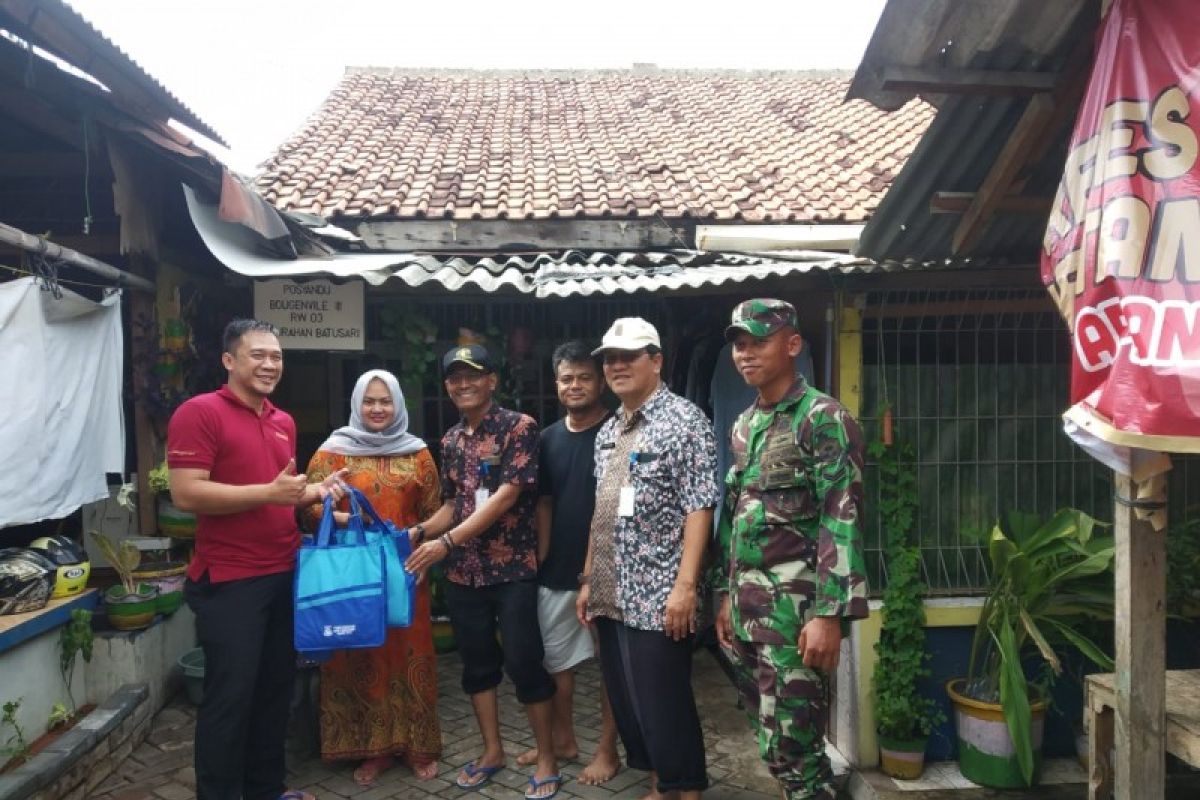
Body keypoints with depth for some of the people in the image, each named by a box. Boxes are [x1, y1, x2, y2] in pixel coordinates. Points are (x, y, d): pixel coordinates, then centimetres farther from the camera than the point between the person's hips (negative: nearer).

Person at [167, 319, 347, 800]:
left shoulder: (284, 422, 13)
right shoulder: (199, 412, -11)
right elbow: (186, 494, -19)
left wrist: (318, 491, 5)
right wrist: (269, 492, -22)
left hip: (284, 576, 8)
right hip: (229, 581, -8)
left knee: (276, 689, 17)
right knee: (229, 697, 2)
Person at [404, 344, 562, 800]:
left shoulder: (519, 427, -9)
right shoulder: (451, 441, 10)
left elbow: (507, 496, -16)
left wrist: (447, 542, -20)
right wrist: (420, 531, -2)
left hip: (513, 568, -6)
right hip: (463, 573, 6)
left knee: (523, 662, -1)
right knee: (477, 662, 14)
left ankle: (546, 757, 16)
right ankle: (492, 750, 32)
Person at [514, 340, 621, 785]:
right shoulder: (549, 438, 7)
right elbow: (544, 503, 13)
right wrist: (540, 558, 5)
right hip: (558, 569, 6)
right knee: (556, 658, 16)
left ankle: (607, 749, 22)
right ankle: (563, 738, 34)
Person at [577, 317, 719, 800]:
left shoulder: (684, 420, -8)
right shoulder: (608, 432, 14)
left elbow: (699, 507, -14)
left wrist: (685, 585, -20)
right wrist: (589, 580, 15)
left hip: (659, 596, -7)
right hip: (612, 597, 8)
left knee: (665, 706, 1)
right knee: (627, 703, 16)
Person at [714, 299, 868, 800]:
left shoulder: (823, 418, -10)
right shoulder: (744, 425, 13)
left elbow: (841, 520, -16)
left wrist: (828, 614, -20)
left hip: (795, 606, -7)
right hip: (747, 604, 7)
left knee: (790, 748, -2)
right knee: (771, 738, 15)